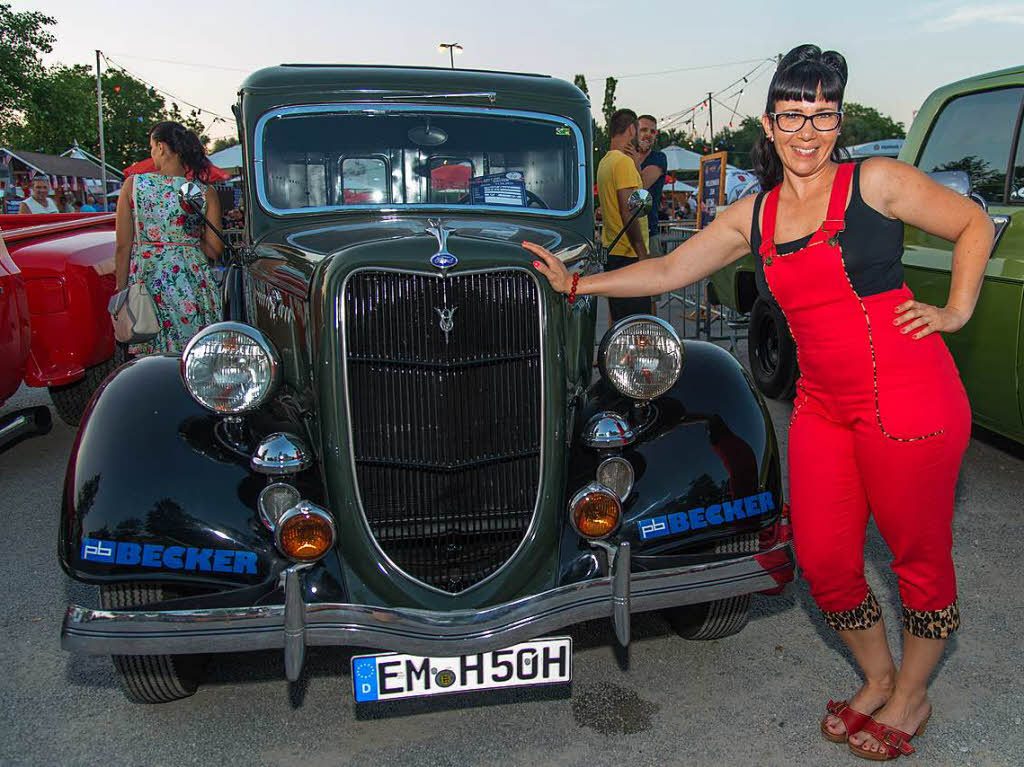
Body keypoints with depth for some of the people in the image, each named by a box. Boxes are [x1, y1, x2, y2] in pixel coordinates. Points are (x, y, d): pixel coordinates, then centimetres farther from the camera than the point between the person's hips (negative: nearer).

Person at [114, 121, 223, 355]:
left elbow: (122, 247, 0)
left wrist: (122, 290, 8)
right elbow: (214, 250, -2)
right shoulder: (206, 194, -2)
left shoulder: (133, 185, 0)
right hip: (191, 287, 0)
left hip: (145, 282, 1)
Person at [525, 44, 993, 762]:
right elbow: (668, 271, 13)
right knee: (824, 563, 9)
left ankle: (911, 698, 34)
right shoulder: (753, 217, 9)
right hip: (822, 407, 5)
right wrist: (576, 282, 12)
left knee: (919, 557, 10)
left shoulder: (876, 180, -4)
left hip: (910, 400, -4)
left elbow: (974, 224, 6)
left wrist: (955, 310, -2)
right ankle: (877, 680, 37)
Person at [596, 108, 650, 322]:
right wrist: (642, 254, -18)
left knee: (620, 324, 14)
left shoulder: (605, 161, 17)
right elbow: (628, 211, -19)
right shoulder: (624, 161, -13)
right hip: (628, 254, -10)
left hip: (611, 251, 10)